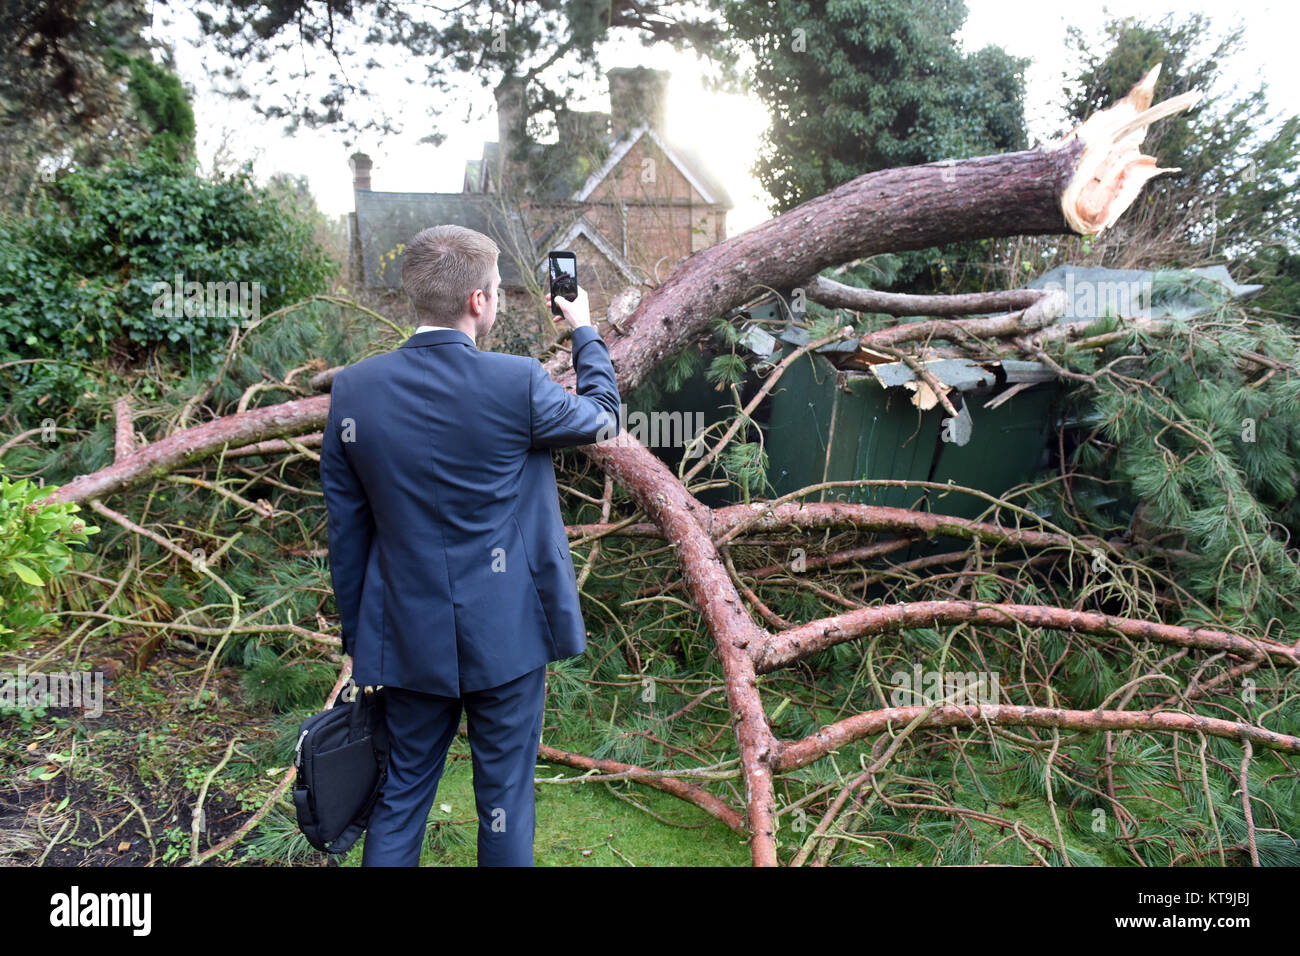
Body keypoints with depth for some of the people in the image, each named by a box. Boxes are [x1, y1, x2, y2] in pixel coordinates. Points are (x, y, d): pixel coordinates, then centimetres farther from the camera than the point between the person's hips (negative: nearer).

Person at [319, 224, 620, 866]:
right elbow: (603, 417, 4)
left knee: (403, 791, 19)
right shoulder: (517, 384, -18)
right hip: (506, 634, -3)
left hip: (408, 636, 3)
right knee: (504, 795, 14)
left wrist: (355, 634, 12)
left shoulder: (353, 389, -7)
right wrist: (584, 332, 18)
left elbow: (345, 529, 1)